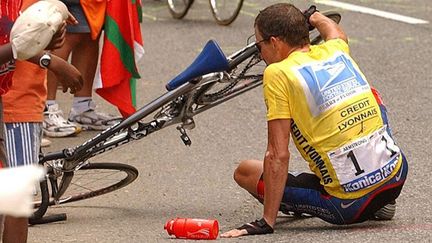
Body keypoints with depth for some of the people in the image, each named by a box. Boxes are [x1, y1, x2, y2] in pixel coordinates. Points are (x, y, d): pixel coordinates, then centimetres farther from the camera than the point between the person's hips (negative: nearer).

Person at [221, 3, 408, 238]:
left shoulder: (278, 73, -9)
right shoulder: (336, 51, 8)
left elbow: (278, 155, -13)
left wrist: (267, 221, -11)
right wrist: (311, 16, 57)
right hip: (397, 176, 5)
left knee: (244, 172, 11)